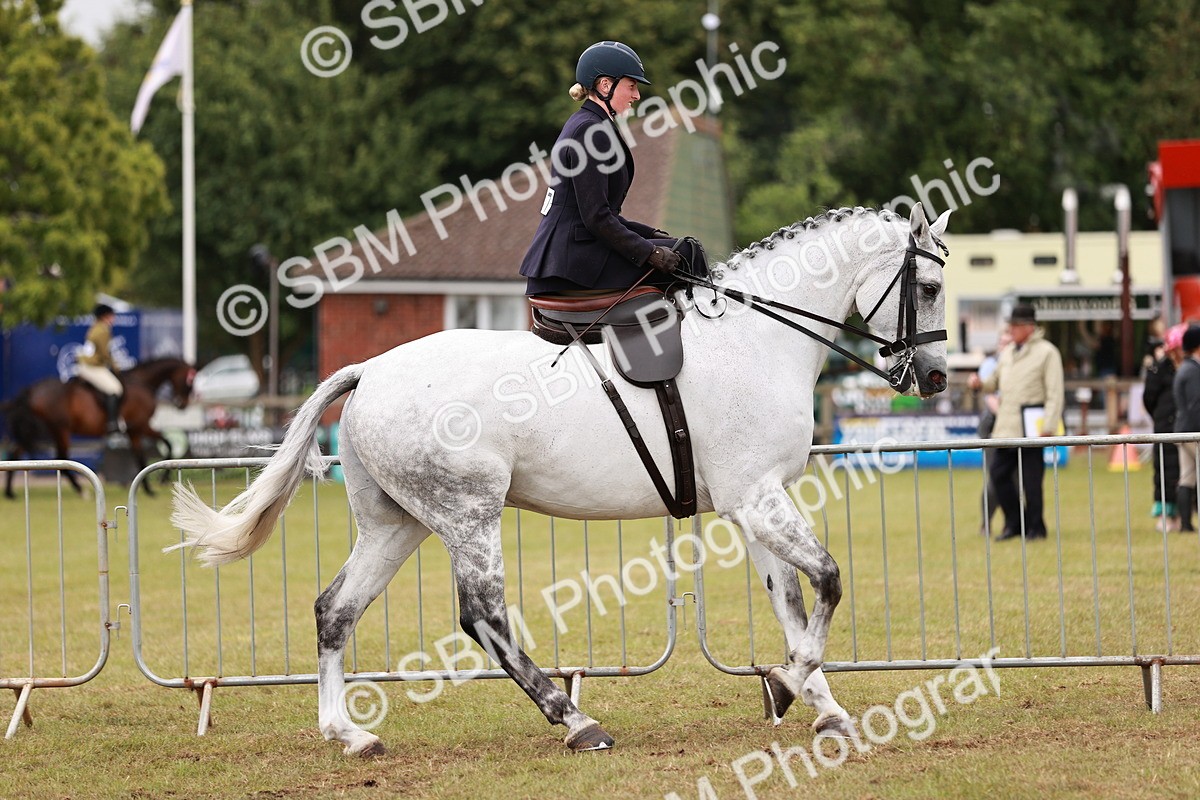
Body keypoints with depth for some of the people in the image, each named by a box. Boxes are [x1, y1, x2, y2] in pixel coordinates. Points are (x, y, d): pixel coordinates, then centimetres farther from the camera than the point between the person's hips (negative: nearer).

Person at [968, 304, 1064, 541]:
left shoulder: (1046, 352, -4)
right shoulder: (1008, 353, 17)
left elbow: (1054, 394, -8)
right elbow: (997, 381, 28)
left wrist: (1048, 427, -16)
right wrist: (981, 383, 5)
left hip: (1031, 428, -7)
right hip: (1006, 427, 7)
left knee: (1031, 479, -3)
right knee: (999, 473, 6)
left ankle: (1035, 527, 8)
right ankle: (1014, 523, 18)